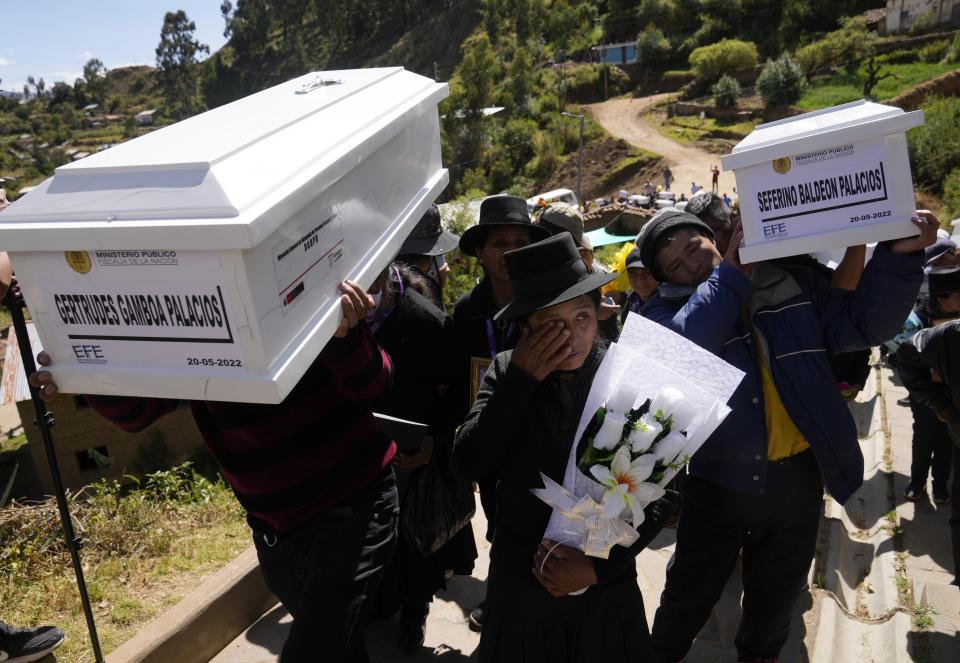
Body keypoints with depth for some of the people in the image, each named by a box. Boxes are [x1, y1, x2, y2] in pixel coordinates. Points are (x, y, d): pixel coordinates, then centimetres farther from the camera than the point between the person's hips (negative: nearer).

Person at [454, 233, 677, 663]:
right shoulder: (506, 372, -8)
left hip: (607, 588, 0)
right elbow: (470, 464, -16)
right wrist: (519, 379, -23)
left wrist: (601, 566, -14)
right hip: (518, 584, 1)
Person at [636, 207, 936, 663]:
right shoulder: (666, 310, -6)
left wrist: (897, 257, -10)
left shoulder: (789, 282, 4)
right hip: (720, 480, -3)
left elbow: (863, 323, 4)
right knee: (690, 593, 14)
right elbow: (683, 347, -27)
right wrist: (730, 272, -20)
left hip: (798, 475, 3)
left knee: (779, 591, 23)